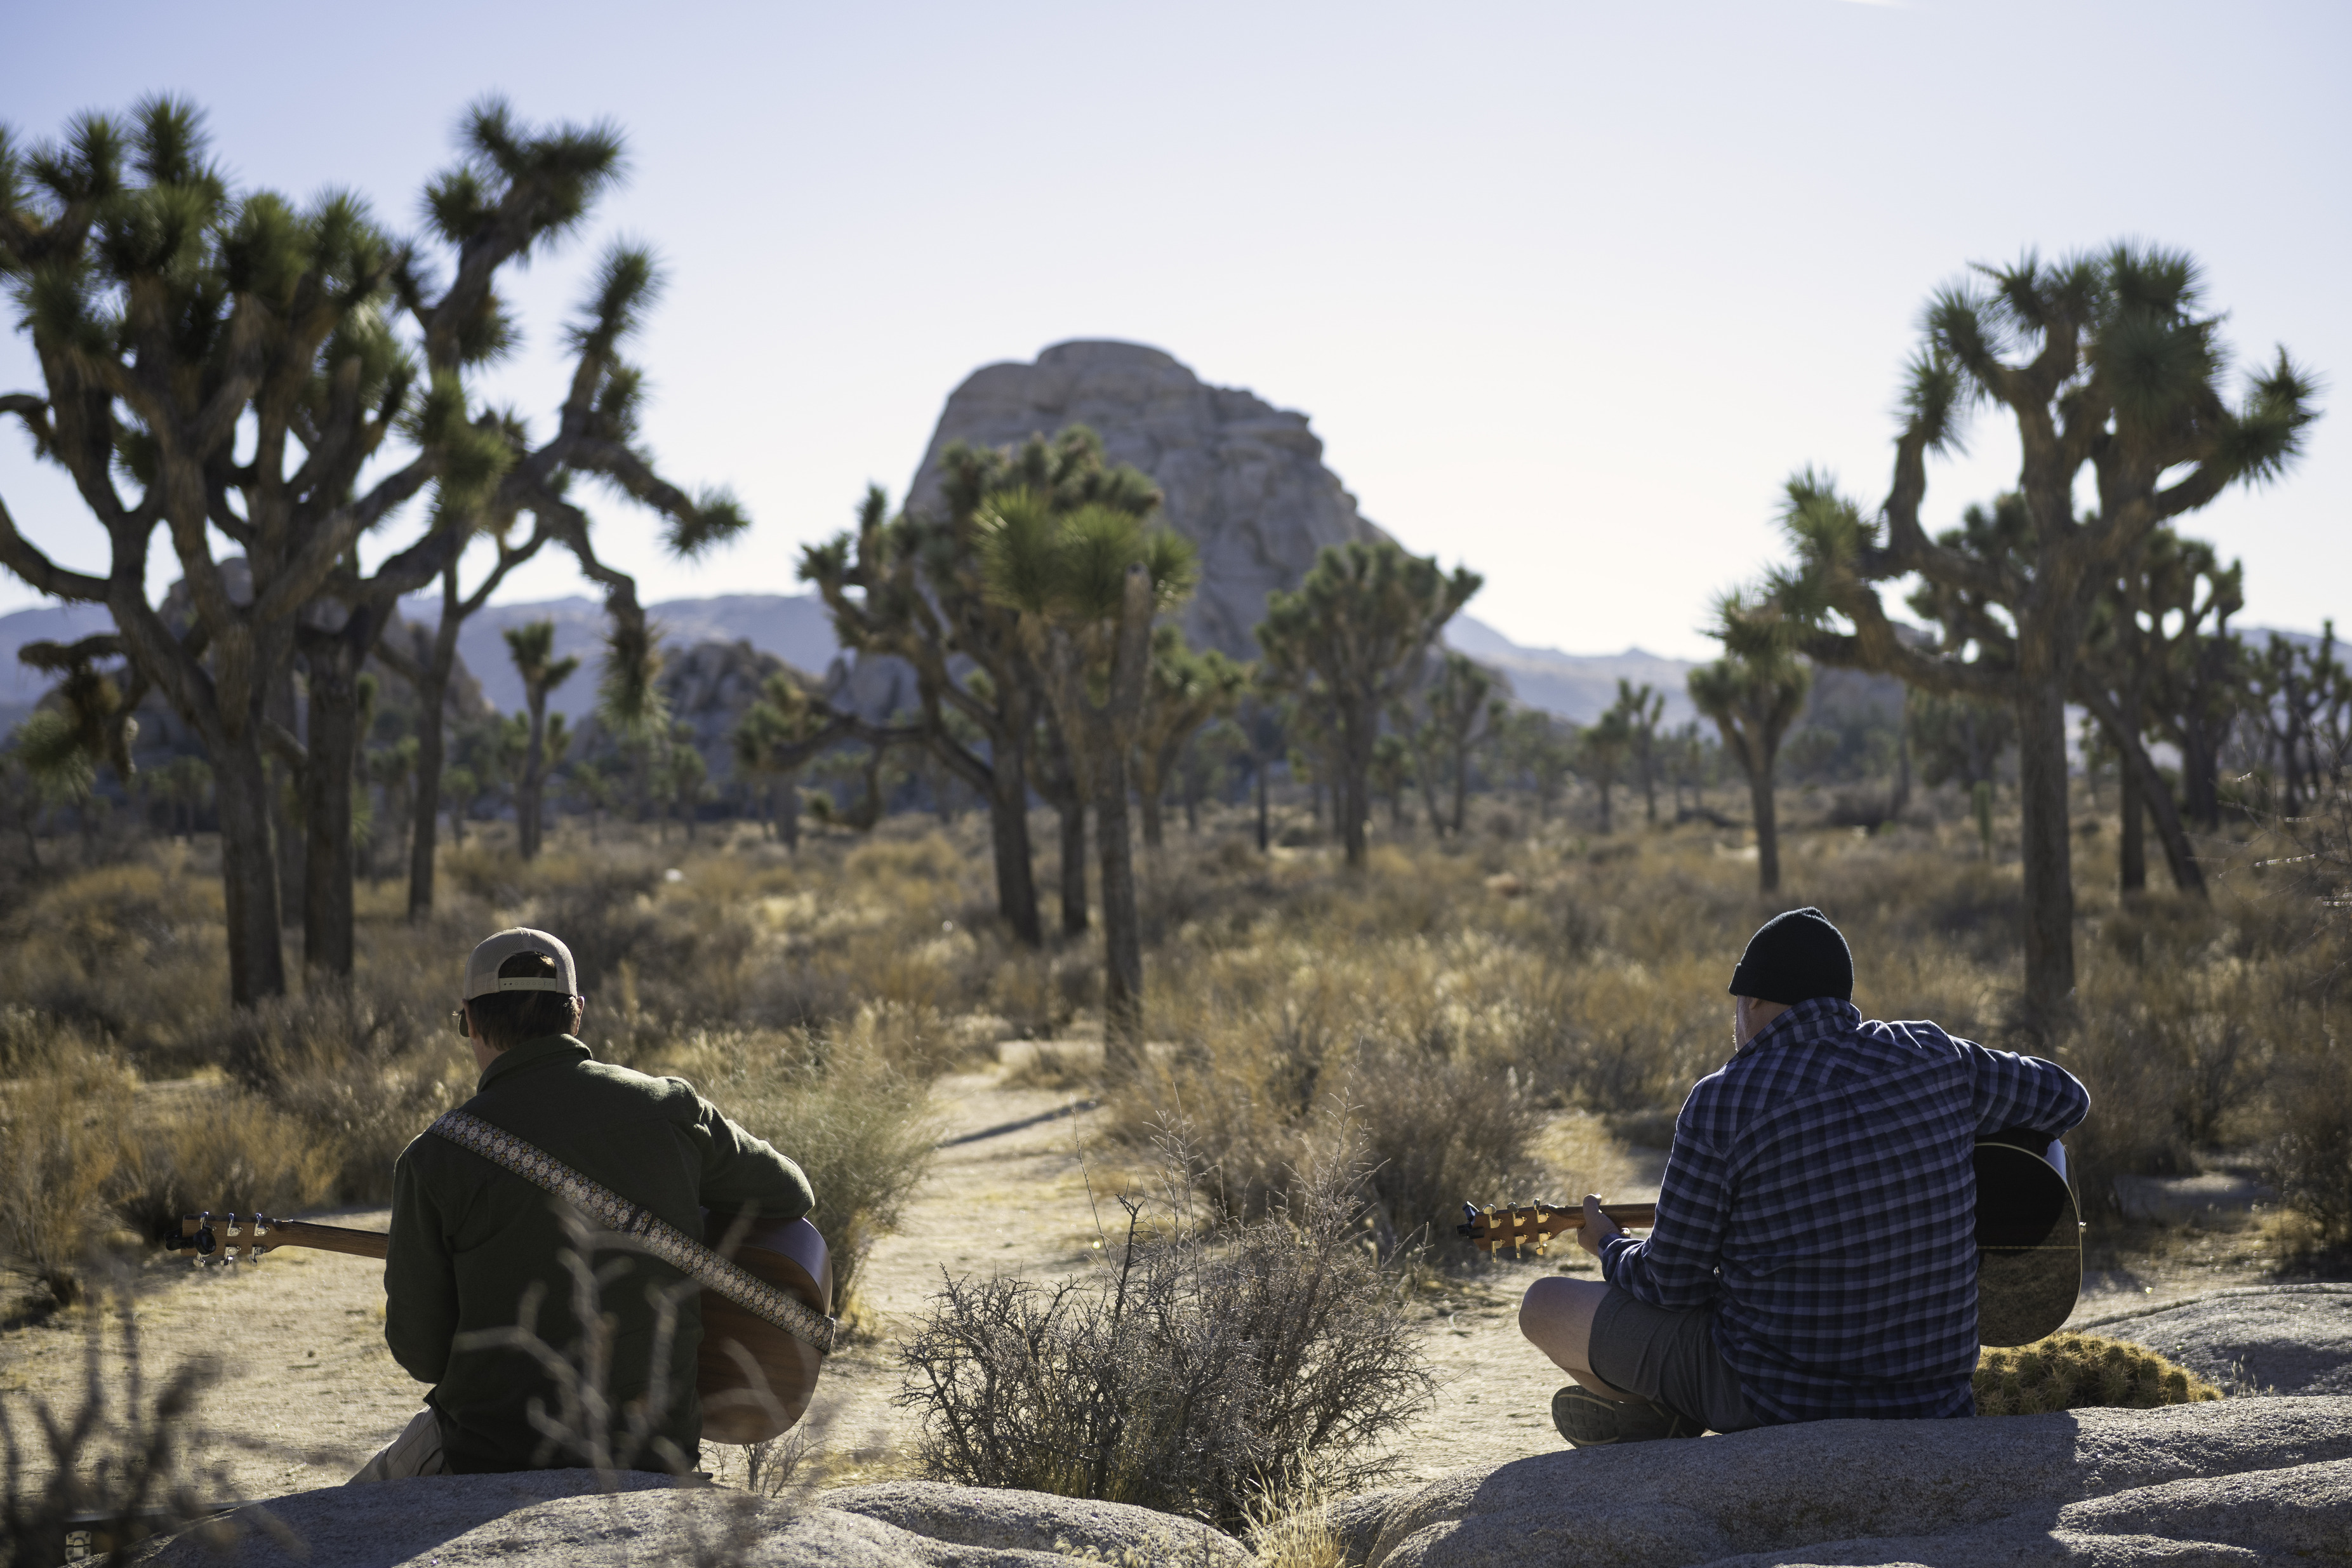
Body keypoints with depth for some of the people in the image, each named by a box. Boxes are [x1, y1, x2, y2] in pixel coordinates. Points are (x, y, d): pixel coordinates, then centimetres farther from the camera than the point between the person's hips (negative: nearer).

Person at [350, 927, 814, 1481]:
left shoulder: (435, 1159, -11)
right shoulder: (669, 1109, -5)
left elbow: (421, 1352, -3)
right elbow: (791, 1196, 11)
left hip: (491, 1457, -2)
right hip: (653, 1460, 3)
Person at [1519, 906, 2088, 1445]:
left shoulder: (1725, 1100, -15)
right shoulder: (1934, 1059, -2)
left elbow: (1671, 1283, -8)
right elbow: (2065, 1099, 16)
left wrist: (1609, 1246, 14)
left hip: (1774, 1398, -6)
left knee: (1545, 1305, 9)